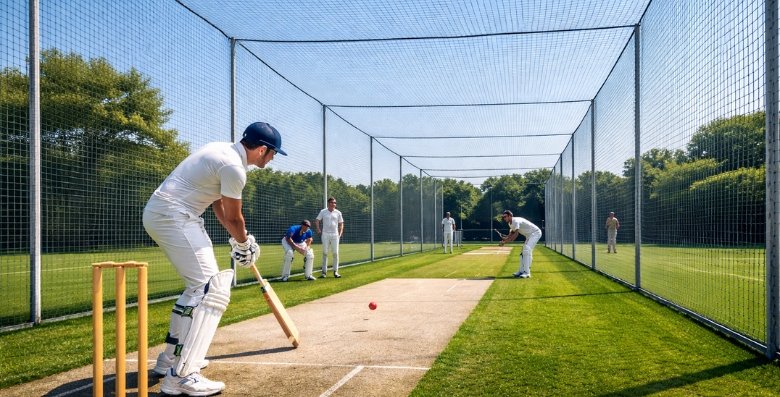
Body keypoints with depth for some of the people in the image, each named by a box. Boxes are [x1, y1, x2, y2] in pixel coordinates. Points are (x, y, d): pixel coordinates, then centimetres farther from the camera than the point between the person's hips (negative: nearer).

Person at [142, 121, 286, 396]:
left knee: (199, 285, 21)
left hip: (159, 213, 11)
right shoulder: (234, 168, -18)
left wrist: (238, 239, 21)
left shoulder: (223, 150, 13)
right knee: (212, 290, -15)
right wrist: (243, 243, 13)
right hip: (173, 216, -11)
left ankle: (171, 358, 29)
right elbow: (234, 218, -7)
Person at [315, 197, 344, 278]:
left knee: (335, 253, -1)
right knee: (325, 253, -1)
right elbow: (317, 220, 9)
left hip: (335, 235, 1)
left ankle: (335, 271, 5)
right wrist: (318, 230, -4)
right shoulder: (323, 212, 5)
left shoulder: (338, 213, 8)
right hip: (325, 235, -1)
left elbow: (341, 224, 12)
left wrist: (340, 233, 0)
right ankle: (324, 271, 4)